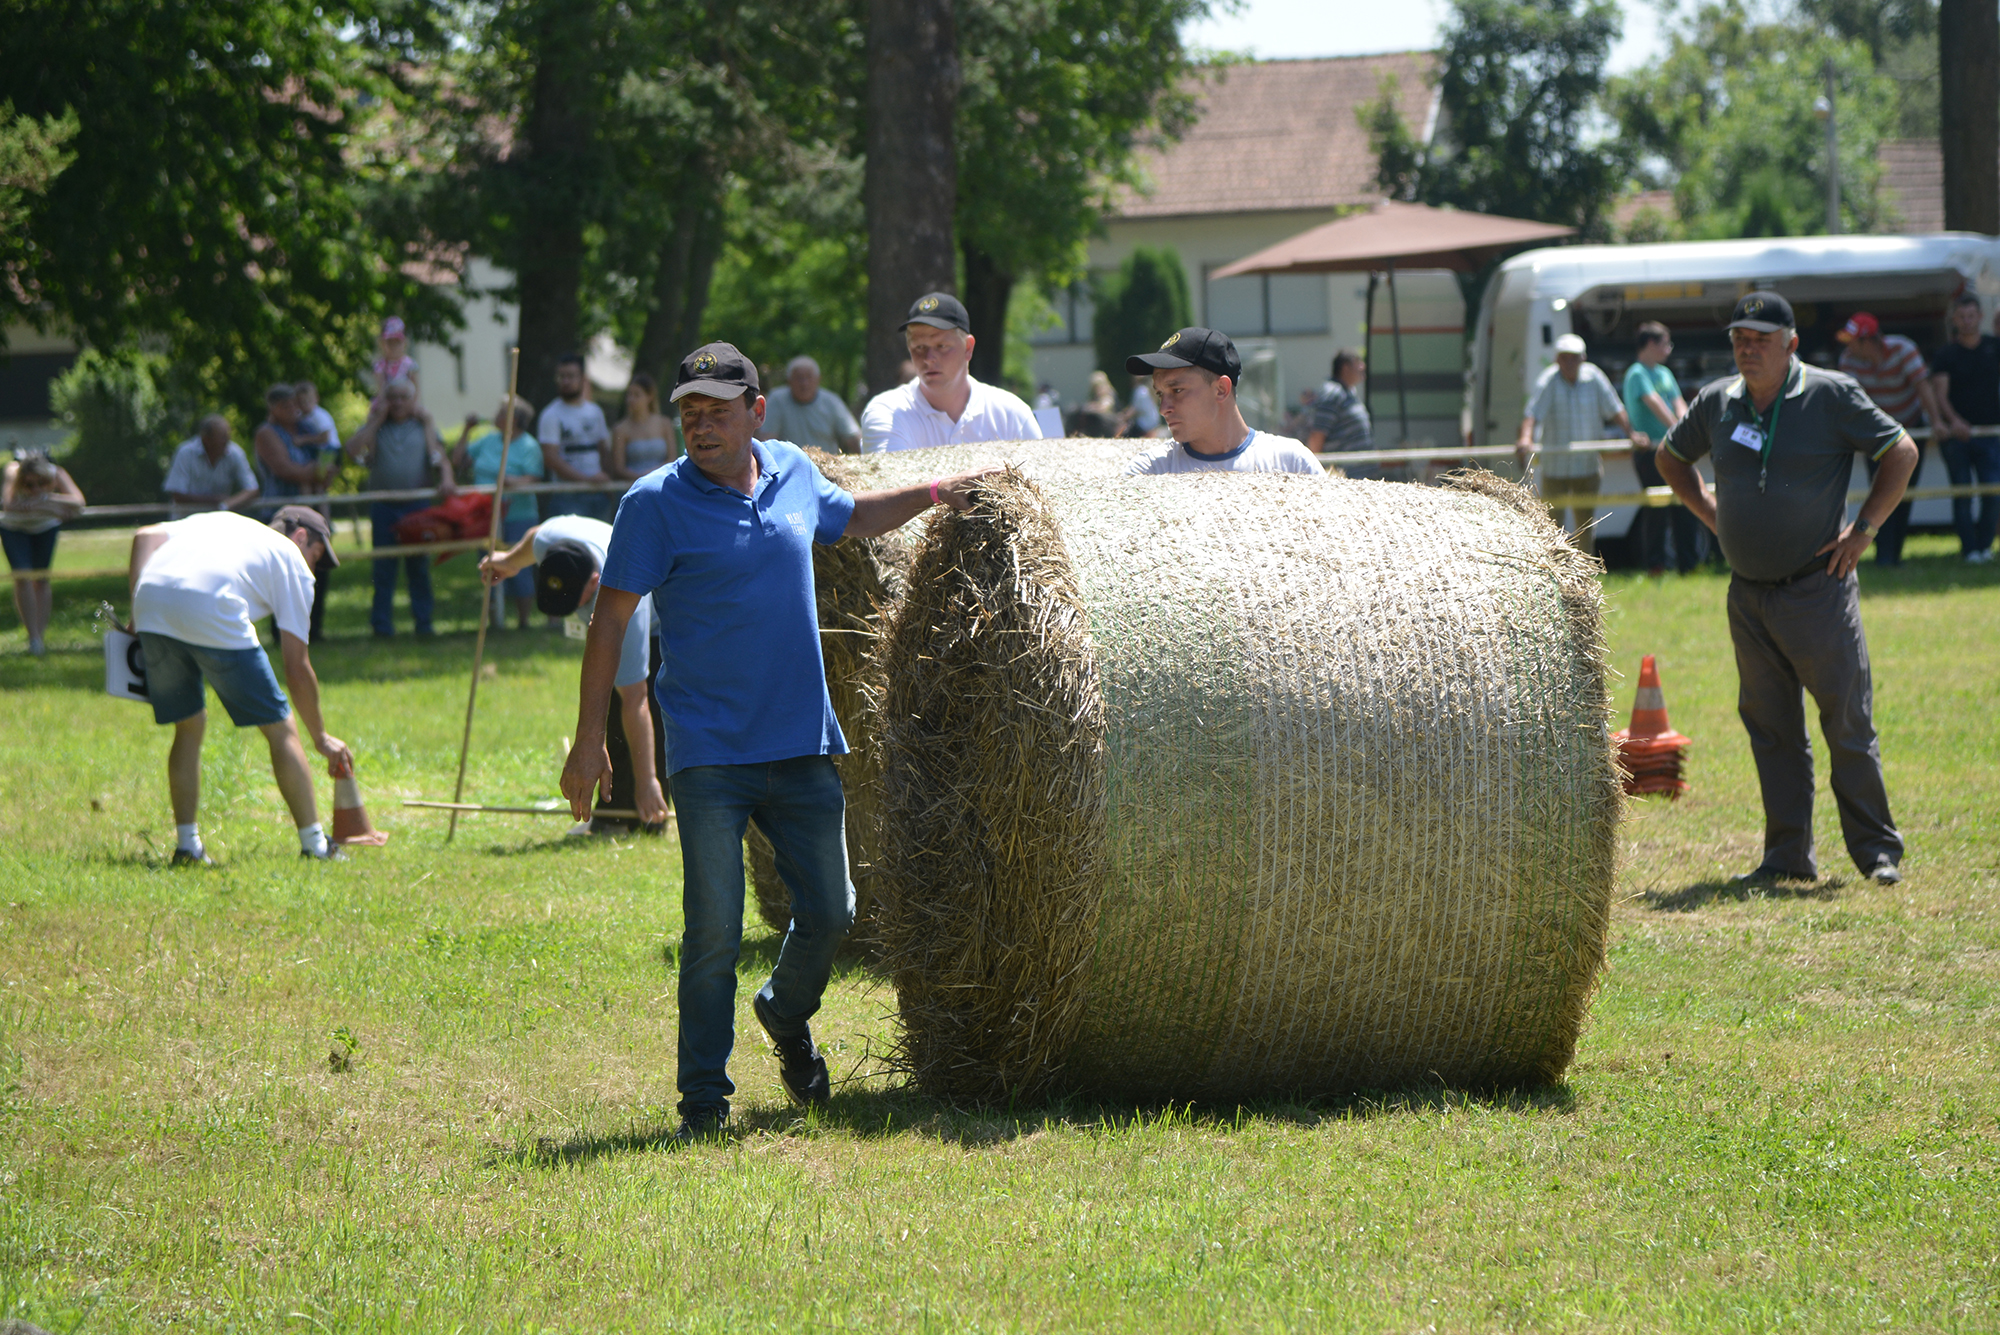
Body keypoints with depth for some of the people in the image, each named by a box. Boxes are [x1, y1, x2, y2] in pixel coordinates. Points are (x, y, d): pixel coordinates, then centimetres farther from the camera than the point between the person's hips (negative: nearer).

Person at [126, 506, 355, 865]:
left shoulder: (215, 522, 37)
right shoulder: (292, 560, 22)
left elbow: (144, 536, 21)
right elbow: (297, 669, 19)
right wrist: (321, 738, 28)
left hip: (150, 605, 5)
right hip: (213, 616, -5)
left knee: (189, 725, 23)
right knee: (279, 728, 9)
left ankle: (186, 845, 20)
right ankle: (314, 846, 10)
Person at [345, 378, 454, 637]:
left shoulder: (423, 427, 12)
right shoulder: (375, 427, 11)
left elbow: (440, 457, 4)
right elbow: (353, 449, -7)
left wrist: (447, 479, -16)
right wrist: (375, 421, -4)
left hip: (417, 504, 0)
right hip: (383, 506, 0)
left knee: (419, 564, 2)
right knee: (384, 566, -1)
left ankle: (423, 622, 8)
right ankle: (382, 623, 3)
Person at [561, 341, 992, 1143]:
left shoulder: (793, 472, 7)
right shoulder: (657, 503, -8)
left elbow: (849, 519, 30)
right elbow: (610, 619, -7)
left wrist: (934, 493, 19)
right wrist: (588, 740, -10)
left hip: (802, 746, 5)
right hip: (711, 753, -5)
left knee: (829, 910, 9)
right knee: (714, 929, -8)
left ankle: (786, 1015, 39)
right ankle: (703, 1102, 1)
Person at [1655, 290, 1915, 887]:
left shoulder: (1832, 395, -7)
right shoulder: (1717, 402, 6)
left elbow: (1901, 451, -3)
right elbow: (1671, 457, 24)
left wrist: (1864, 528, -7)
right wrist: (1709, 512, 10)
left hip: (1818, 588, -5)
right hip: (1748, 593, 5)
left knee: (1848, 722, -3)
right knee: (1770, 726, 7)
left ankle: (1877, 850, 4)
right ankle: (1787, 854, 13)